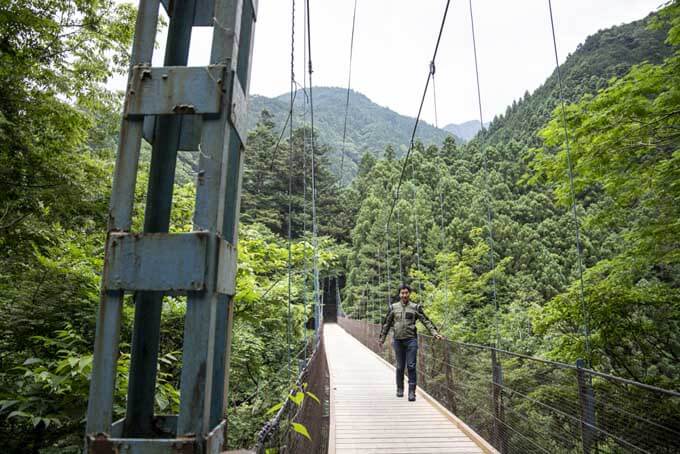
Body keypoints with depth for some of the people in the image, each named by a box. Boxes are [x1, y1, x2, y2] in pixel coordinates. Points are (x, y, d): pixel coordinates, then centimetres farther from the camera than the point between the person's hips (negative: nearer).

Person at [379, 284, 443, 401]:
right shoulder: (393, 307, 7)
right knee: (400, 367, 10)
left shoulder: (416, 307, 2)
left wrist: (435, 333, -10)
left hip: (411, 340, -2)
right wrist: (382, 338, 15)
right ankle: (400, 389, 26)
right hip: (398, 340, 2)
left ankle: (412, 392, 2)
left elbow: (426, 321, 1)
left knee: (411, 366, -4)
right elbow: (386, 324, 13)